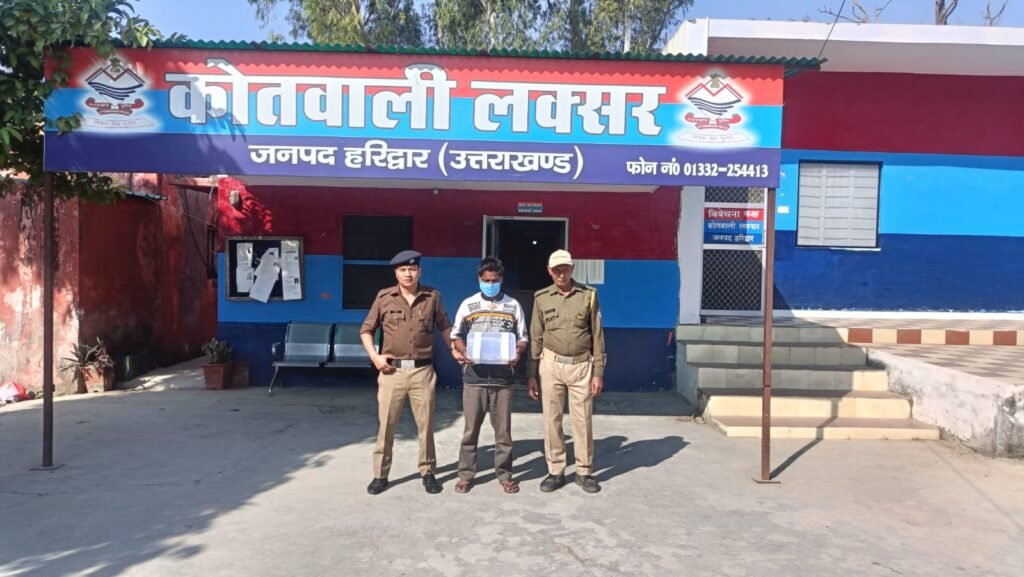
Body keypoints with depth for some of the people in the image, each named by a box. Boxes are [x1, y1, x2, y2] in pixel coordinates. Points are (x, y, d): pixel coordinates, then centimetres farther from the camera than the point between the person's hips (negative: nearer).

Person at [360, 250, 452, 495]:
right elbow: (366, 330, 7)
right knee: (386, 424, 5)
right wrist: (375, 356, -4)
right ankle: (380, 475, 17)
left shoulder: (432, 297, 2)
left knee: (426, 424, 6)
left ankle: (428, 473, 20)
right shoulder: (384, 297, 0)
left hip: (422, 371, 1)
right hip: (392, 371, 0)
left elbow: (445, 327, 14)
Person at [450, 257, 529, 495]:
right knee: (471, 428, 5)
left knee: (503, 429, 6)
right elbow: (456, 336, 9)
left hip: (502, 378, 0)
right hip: (474, 377, 0)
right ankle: (466, 474, 16)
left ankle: (504, 474, 17)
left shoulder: (513, 306, 7)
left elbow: (522, 338, 9)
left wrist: (517, 354, -12)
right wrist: (463, 353, -11)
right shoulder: (468, 305, 6)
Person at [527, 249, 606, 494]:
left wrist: (598, 372, -2)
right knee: (552, 420, 5)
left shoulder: (589, 295, 0)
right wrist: (531, 375, 4)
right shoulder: (541, 298, 3)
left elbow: (597, 336, 2)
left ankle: (585, 472, 17)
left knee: (582, 420, 4)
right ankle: (555, 471, 17)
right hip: (551, 365, 1)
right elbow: (535, 338, 6)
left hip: (581, 365, -1)